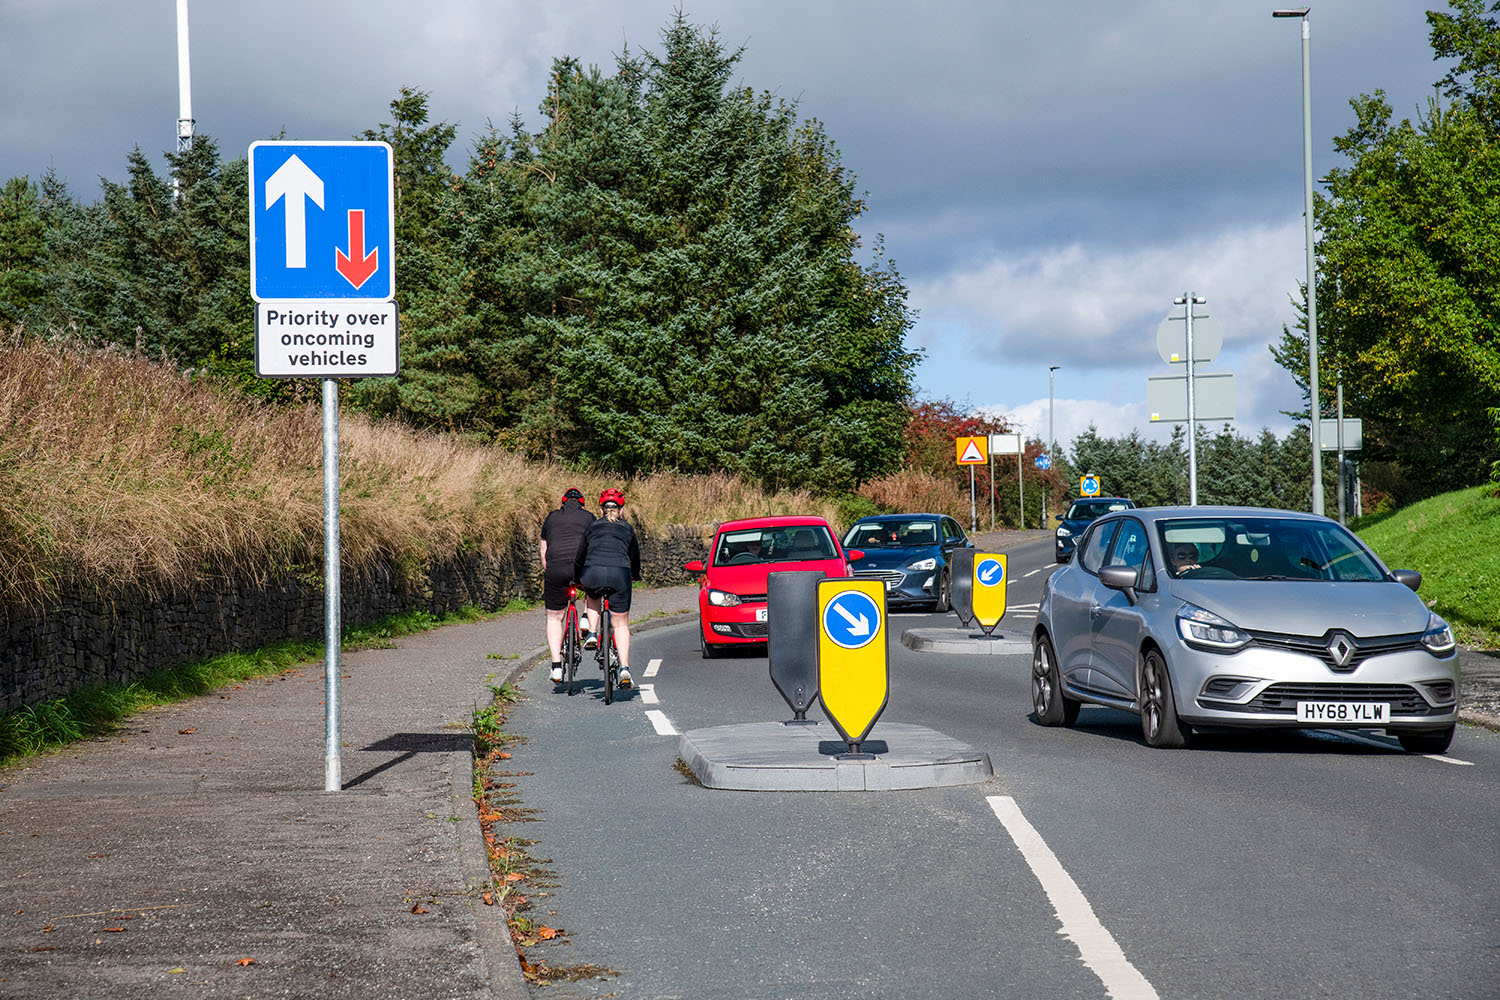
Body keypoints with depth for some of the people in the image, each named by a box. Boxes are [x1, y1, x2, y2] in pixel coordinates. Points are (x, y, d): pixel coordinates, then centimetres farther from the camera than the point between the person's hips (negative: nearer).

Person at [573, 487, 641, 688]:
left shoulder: (592, 527, 22)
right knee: (621, 623, 10)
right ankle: (624, 668, -2)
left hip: (592, 574, 0)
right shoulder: (628, 529, 22)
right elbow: (635, 557, 34)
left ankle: (593, 634, 17)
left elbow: (579, 558, 30)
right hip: (619, 574, 0)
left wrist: (578, 580, 47)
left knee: (592, 597, 37)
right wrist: (636, 576, 54)